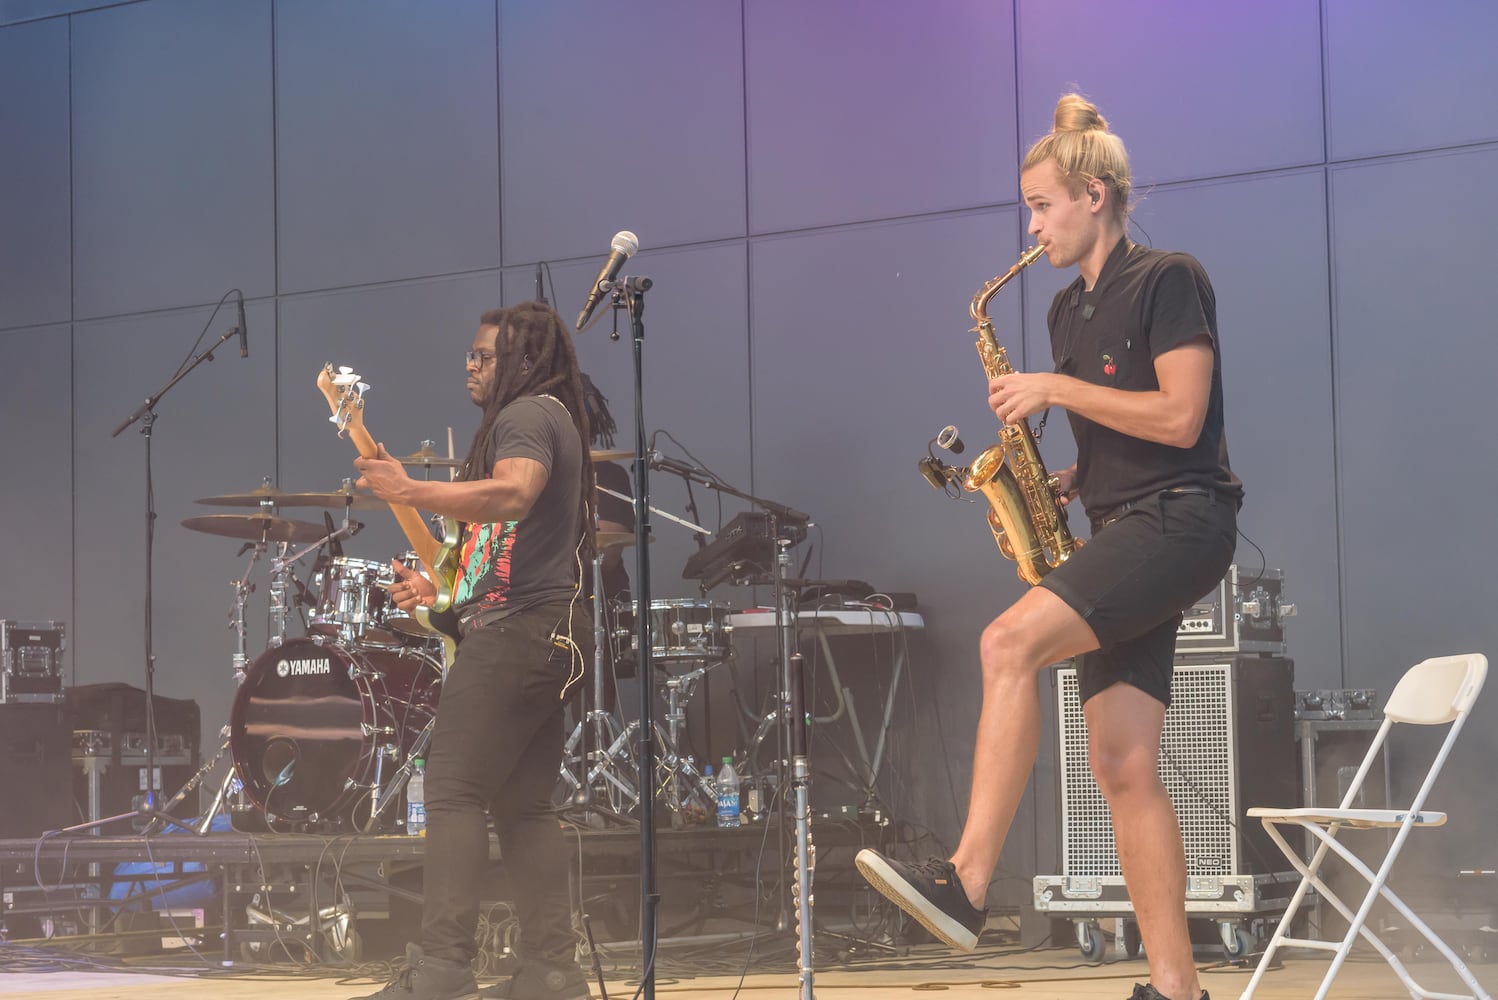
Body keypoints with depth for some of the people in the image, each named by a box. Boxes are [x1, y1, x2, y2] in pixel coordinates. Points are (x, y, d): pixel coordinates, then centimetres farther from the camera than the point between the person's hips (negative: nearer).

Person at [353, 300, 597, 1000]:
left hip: (517, 628, -11)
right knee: (523, 805, 10)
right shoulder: (552, 420, 25)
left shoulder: (528, 413, -7)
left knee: (453, 791, -14)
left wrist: (409, 491, -25)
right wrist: (442, 587, 20)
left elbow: (512, 495, -28)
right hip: (548, 632, 11)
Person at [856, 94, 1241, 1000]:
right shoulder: (1069, 311, 19)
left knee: (1010, 642, -28)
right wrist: (1063, 483, 7)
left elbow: (1178, 418, -15)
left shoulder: (1169, 281, -6)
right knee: (1121, 763, 0)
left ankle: (966, 886, -32)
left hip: (1182, 521, -9)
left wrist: (1056, 390, -12)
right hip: (1120, 531, 9)